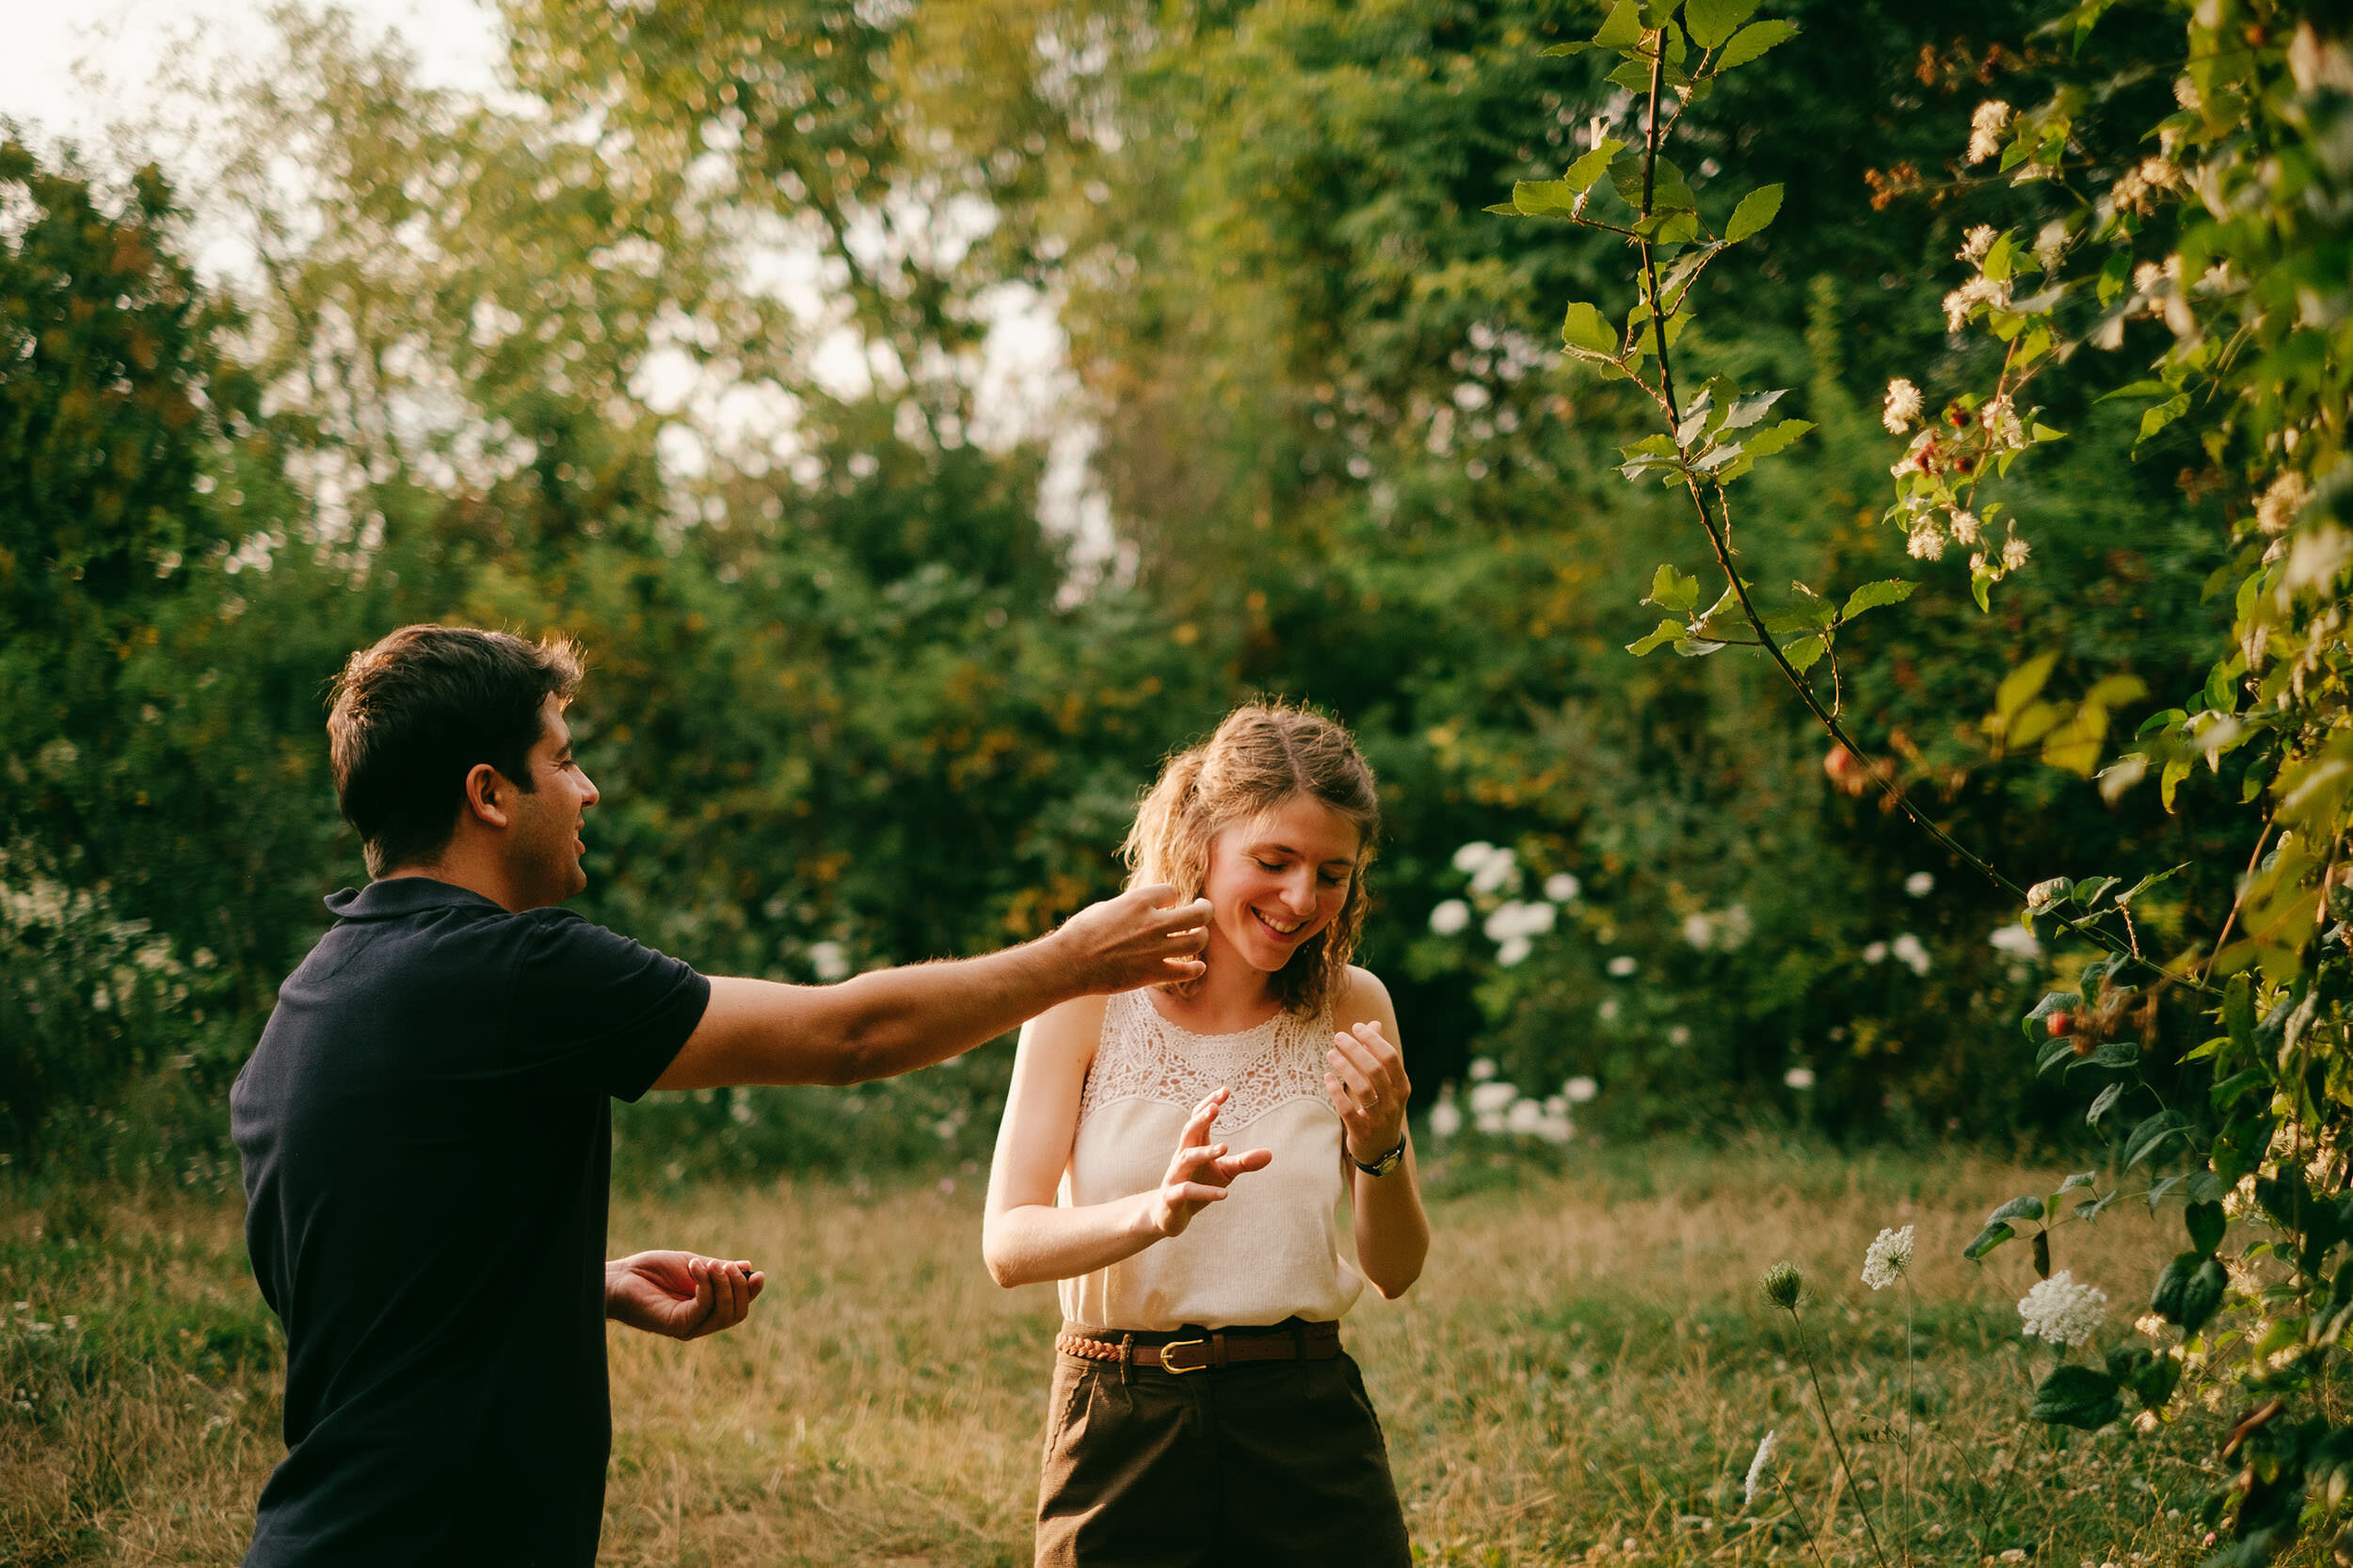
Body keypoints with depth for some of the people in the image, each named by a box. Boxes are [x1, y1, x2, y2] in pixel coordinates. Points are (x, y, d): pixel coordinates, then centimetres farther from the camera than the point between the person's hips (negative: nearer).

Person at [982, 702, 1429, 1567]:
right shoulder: (1090, 991, -6)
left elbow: (1396, 1273, 3)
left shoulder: (1351, 1008, 0)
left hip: (1309, 1431, 2)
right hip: (1122, 1432, -2)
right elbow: (1008, 1244, -12)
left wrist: (1380, 1151, -17)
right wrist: (1155, 1213, -30)